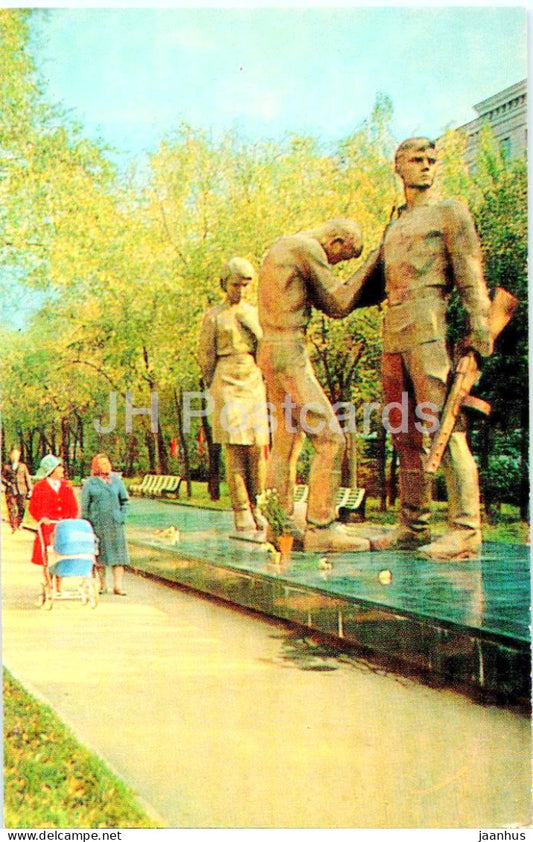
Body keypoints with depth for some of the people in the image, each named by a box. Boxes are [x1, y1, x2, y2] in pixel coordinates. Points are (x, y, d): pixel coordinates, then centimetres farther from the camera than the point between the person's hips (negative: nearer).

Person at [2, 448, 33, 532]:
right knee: (11, 509, -3)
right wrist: (7, 483, -9)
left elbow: (27, 478, 13)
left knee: (22, 508, -4)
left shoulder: (23, 466, 12)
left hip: (21, 490, 1)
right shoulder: (6, 467, 8)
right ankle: (13, 528, 3)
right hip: (10, 490, -1)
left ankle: (19, 524, 16)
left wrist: (30, 489, 8)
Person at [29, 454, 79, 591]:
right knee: (47, 561, -3)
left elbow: (73, 507, 13)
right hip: (47, 529, -3)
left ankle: (59, 588, 15)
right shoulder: (39, 487, 1)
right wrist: (42, 518, -17)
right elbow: (33, 508, 0)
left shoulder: (66, 486, 12)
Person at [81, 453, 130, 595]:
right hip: (97, 523, -1)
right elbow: (84, 505, 4)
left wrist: (122, 516, 4)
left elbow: (124, 500, 14)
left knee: (117, 552, -3)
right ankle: (102, 584, 17)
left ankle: (118, 585, -1)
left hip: (115, 523, 2)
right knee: (99, 553, 4)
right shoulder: (89, 483, 3)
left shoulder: (116, 480, 9)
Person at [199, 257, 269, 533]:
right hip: (227, 381, -4)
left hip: (254, 382, 4)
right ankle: (241, 511, -8)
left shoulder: (253, 313, 17)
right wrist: (213, 387, 5)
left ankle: (256, 508, 8)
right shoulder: (213, 316, 6)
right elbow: (205, 355, 7)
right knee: (235, 448, -11)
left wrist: (249, 324, 1)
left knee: (257, 447, -1)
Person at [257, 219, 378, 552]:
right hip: (289, 353, -10)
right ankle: (321, 527, -10)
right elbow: (340, 304, -6)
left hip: (272, 351, 10)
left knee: (287, 440, 11)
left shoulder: (282, 247, 21)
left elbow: (329, 303, 22)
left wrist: (366, 276, 14)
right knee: (330, 439, -10)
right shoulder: (307, 248, -9)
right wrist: (372, 265, 3)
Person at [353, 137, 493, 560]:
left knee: (445, 426, -14)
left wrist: (479, 328, -14)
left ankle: (466, 530, -15)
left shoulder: (449, 211, 8)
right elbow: (373, 282, 30)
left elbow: (470, 273, -3)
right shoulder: (394, 226, 27)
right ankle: (413, 528, 12)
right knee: (405, 435, 7)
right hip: (393, 334, 8)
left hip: (430, 328, -7)